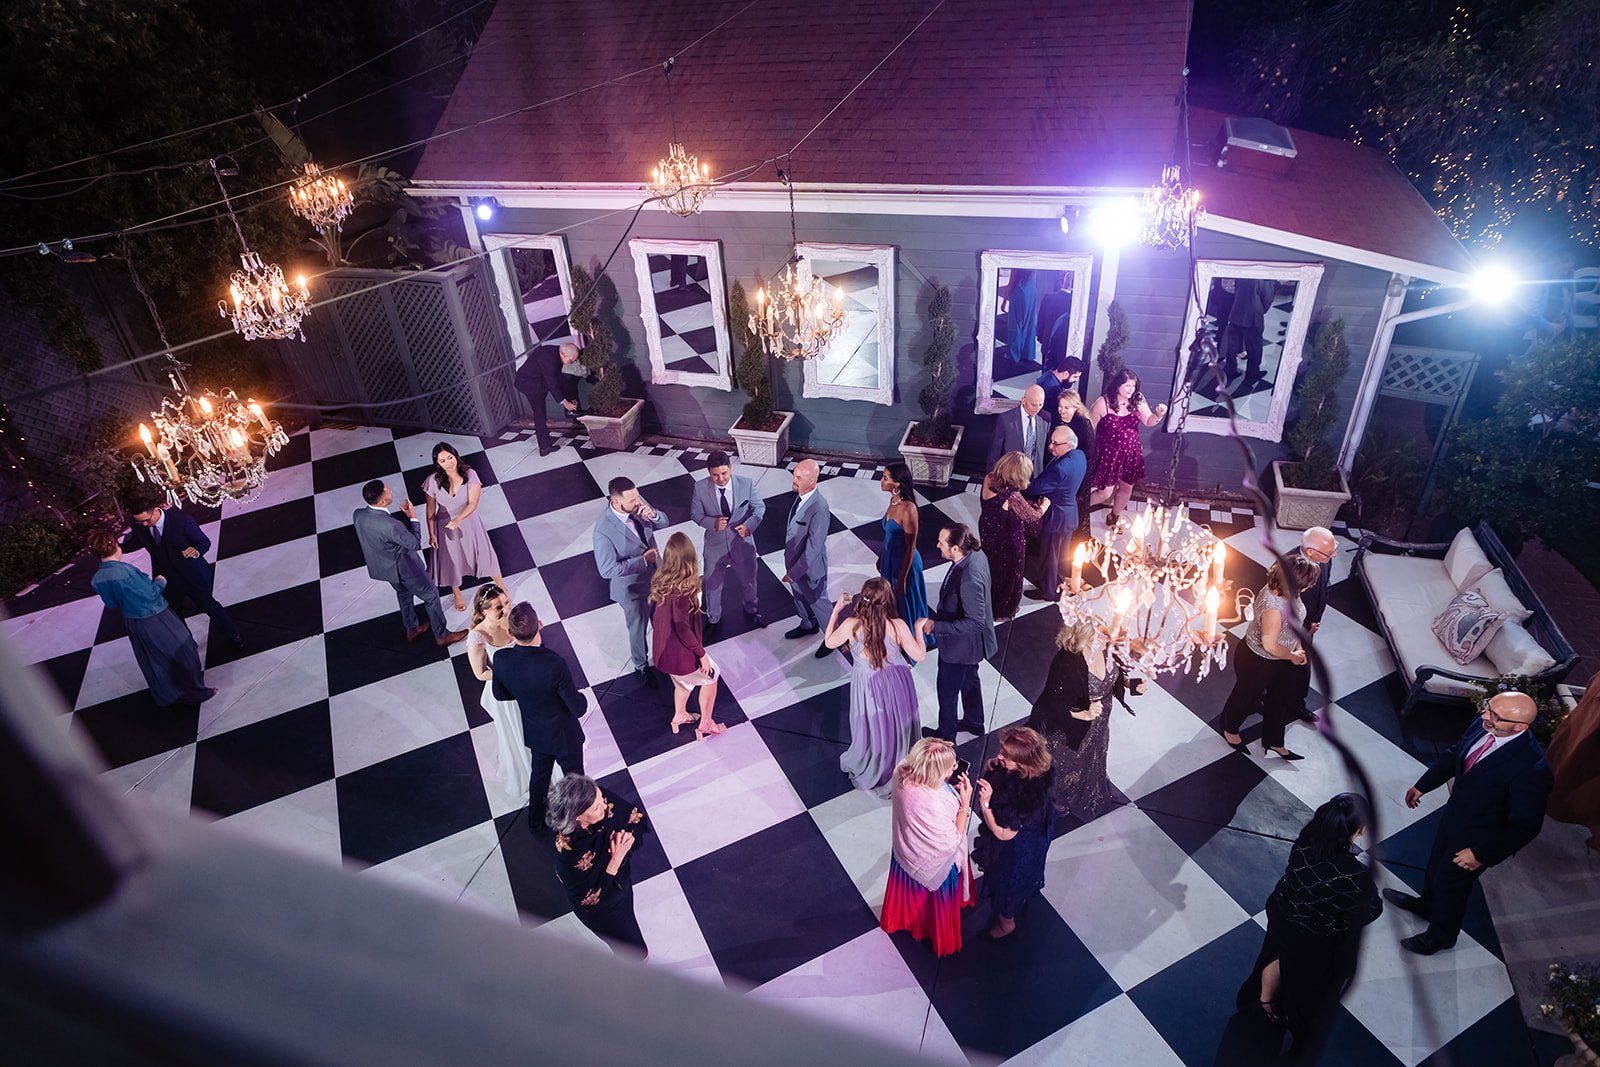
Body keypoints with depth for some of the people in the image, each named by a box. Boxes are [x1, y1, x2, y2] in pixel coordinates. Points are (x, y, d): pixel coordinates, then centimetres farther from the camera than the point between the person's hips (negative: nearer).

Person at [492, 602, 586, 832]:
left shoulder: (501, 659, -25)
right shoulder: (554, 664, -39)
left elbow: (500, 694, -3)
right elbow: (579, 709, -28)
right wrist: (580, 697, -6)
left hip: (535, 733, 4)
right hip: (564, 735, -4)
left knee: (539, 773, 32)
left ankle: (535, 820, 55)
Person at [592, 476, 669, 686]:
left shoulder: (638, 504, -18)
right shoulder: (604, 531, -34)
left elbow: (663, 522, -2)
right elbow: (607, 570, -29)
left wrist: (652, 514, -26)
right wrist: (643, 560, -28)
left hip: (656, 576, 6)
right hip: (632, 587, -5)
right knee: (638, 628, 20)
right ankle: (641, 666, 48)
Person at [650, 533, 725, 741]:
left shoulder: (661, 581, -4)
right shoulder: (682, 590, -29)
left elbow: (656, 619, 6)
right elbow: (682, 628, -26)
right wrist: (701, 653, -17)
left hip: (664, 649, 8)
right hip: (679, 652, -7)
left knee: (685, 680, 33)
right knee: (710, 676, 19)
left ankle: (679, 716, 52)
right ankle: (705, 726, 29)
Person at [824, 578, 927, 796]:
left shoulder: (851, 625, -23)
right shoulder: (897, 626, -23)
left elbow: (829, 642, -3)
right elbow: (919, 656, -13)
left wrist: (836, 609, 1)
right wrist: (918, 628, 0)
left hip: (868, 687, 0)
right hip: (897, 684, 0)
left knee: (872, 728, 24)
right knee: (897, 727, 23)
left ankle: (868, 772, 48)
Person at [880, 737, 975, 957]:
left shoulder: (902, 773, -24)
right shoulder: (932, 805, -45)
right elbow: (952, 841, -28)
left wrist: (950, 787, -11)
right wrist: (965, 802, -28)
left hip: (907, 849, 6)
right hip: (933, 862, -6)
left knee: (911, 888, 36)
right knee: (937, 902, 26)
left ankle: (904, 917, 64)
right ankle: (940, 934, 53)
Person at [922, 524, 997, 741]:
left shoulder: (969, 579, -40)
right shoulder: (976, 554, -12)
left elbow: (975, 622, -33)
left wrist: (936, 626, -31)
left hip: (961, 644, -9)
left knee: (947, 689, 15)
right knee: (969, 680, 30)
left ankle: (946, 736, 39)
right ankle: (974, 722, 53)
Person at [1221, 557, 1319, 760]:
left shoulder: (1283, 589, -16)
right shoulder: (1273, 608, -41)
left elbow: (1295, 620, 5)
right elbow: (1270, 646, -30)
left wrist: (1298, 648, 0)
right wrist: (1293, 656, -13)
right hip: (1257, 661, -8)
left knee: (1281, 696, 24)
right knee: (1246, 695, 20)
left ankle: (1273, 741, 47)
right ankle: (1230, 730, 50)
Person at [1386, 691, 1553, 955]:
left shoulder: (1532, 768, -38)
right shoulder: (1481, 726, -18)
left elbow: (1526, 825, -27)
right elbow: (1454, 755, 3)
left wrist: (1481, 854, -22)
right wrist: (1422, 786, 9)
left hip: (1478, 838, -6)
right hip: (1453, 816, 6)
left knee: (1450, 885, 18)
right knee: (1436, 865, 30)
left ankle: (1439, 935, 47)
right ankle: (1426, 903, 61)